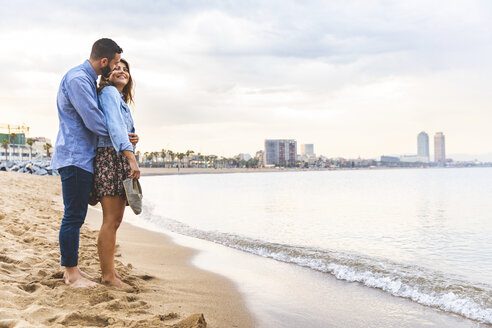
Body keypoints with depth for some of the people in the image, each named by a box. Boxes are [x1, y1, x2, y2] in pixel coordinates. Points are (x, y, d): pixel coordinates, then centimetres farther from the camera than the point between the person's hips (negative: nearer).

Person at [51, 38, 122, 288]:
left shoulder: (87, 79, 17)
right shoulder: (77, 79, -15)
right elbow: (94, 120, -20)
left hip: (80, 157, 10)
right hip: (75, 157, -10)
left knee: (76, 216, 13)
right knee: (73, 216, -5)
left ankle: (72, 269, 21)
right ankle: (71, 274, 4)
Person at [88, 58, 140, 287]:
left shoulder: (121, 100, 27)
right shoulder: (109, 92, -3)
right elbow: (114, 126, -18)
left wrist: (133, 139, 11)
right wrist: (131, 158, -27)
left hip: (121, 161, 10)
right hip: (109, 158, -10)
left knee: (114, 221, 9)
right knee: (111, 220, -11)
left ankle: (108, 271, 15)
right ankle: (108, 275, -7)